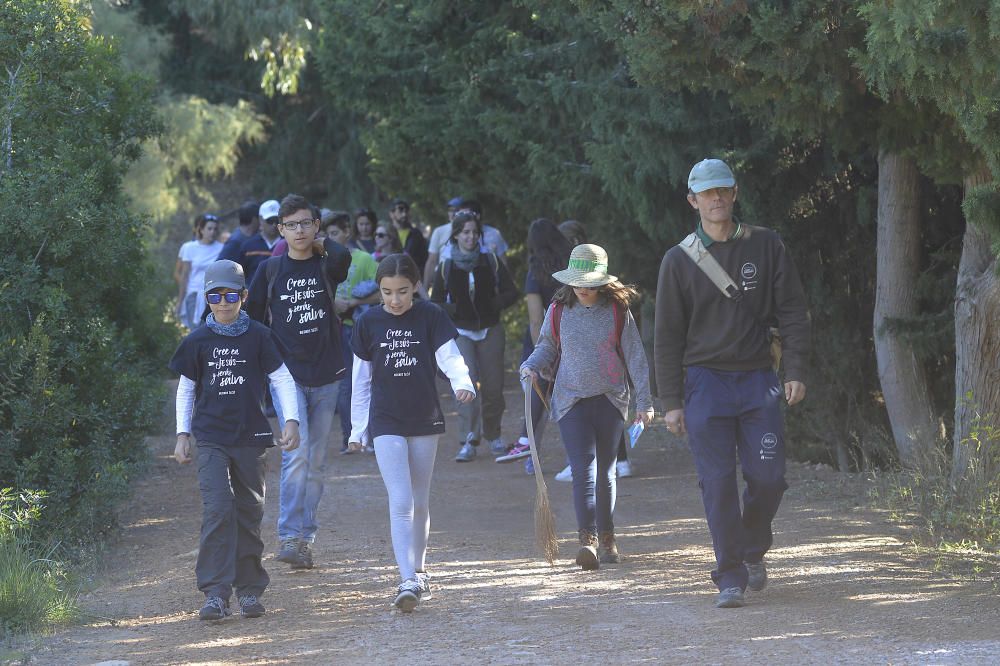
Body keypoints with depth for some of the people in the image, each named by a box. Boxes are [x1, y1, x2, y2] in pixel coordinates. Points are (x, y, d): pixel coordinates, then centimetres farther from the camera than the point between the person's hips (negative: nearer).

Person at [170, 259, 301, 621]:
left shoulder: (257, 337, 2)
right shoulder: (198, 341, 4)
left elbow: (282, 378, 4)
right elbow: (186, 388, 14)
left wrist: (291, 421, -7)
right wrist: (182, 434, 10)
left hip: (250, 438, 1)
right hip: (210, 439, -1)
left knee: (249, 512, 6)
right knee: (217, 508, -15)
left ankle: (249, 590, 17)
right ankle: (216, 593, -17)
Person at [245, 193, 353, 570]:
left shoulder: (327, 264, 2)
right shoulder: (270, 270, 3)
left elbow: (342, 256, -22)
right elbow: (253, 319, 9)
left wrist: (321, 242, -4)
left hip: (326, 377, 2)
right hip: (287, 376, -2)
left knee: (316, 462, 8)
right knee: (296, 454, -17)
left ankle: (306, 538, 15)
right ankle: (289, 537, -19)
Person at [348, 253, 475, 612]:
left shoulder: (430, 316, -2)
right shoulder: (369, 323, 0)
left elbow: (450, 356, -11)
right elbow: (361, 380, 7)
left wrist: (463, 383, -33)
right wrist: (358, 428, 9)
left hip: (425, 420, 1)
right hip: (386, 423, -1)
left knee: (420, 502, 11)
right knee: (401, 501, -13)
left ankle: (418, 570, 29)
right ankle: (408, 580, -19)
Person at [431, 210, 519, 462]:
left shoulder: (491, 262, 4)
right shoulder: (446, 268, 2)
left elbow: (511, 293, 6)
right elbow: (436, 303, 8)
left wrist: (493, 305, -10)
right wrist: (454, 310, -11)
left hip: (490, 330, 2)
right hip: (461, 332, -2)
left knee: (493, 386, 4)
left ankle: (493, 435, 25)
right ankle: (469, 441, -18)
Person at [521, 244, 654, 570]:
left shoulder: (617, 311, -2)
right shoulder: (558, 311, 1)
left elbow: (635, 356, 2)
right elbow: (547, 347, 15)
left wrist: (645, 400, 0)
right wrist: (532, 366, -6)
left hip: (610, 400, 1)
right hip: (571, 401, -1)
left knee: (605, 472, 11)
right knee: (583, 470, -13)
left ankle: (607, 537, 25)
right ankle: (588, 540, -23)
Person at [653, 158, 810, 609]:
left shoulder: (765, 246, 6)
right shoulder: (679, 260, 3)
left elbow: (792, 312, 6)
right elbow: (667, 336, 4)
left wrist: (796, 371, -4)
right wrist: (671, 402, -1)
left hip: (758, 381, 1)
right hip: (705, 381, -1)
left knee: (768, 476, -3)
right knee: (717, 483, -6)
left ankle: (753, 550, 24)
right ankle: (730, 578, -1)